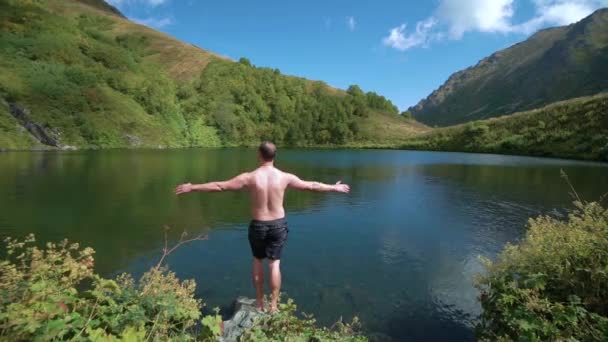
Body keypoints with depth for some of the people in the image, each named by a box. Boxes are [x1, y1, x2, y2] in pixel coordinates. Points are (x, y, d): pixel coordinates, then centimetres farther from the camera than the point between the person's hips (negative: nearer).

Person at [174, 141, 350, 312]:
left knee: (258, 261, 20)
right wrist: (335, 188, 13)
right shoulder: (285, 177, -10)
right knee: (274, 263, 11)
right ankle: (273, 306, 19)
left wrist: (192, 187, 4)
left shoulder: (249, 178, -14)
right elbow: (312, 186, -1)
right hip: (278, 225, 1)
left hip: (258, 225, 0)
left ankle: (259, 302, 29)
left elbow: (219, 186, -8)